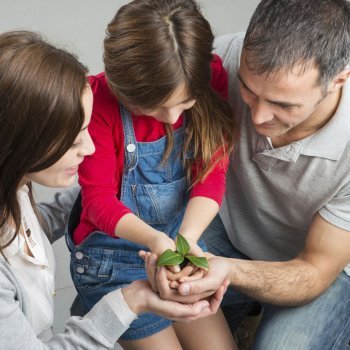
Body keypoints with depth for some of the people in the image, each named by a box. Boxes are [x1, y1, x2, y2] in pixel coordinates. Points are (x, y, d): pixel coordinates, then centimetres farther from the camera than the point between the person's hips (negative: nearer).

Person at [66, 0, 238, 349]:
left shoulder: (211, 78, -16)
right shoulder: (99, 100, -25)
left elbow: (212, 173, -16)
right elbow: (98, 196, -20)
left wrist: (188, 237, -34)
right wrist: (152, 238, -38)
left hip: (181, 239, 4)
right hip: (112, 258, -4)